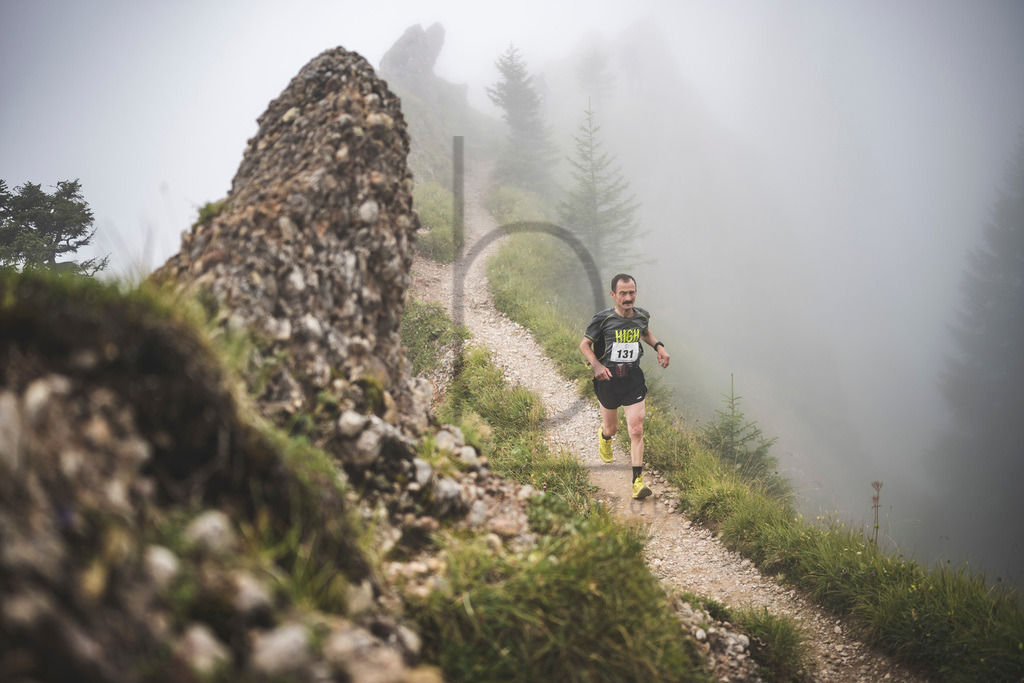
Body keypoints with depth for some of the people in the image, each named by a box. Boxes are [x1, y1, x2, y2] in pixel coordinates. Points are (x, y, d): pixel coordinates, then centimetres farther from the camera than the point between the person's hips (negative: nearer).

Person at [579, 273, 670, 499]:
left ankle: (637, 481, -4)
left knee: (636, 431, -9)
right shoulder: (603, 319, -15)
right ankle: (604, 435, 56)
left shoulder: (642, 316, -3)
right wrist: (596, 365, -21)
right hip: (608, 379, -1)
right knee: (611, 428, 16)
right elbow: (584, 344, -4)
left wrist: (658, 346, 2)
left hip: (633, 379, 1)